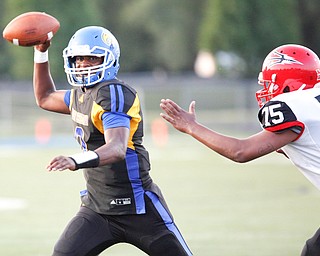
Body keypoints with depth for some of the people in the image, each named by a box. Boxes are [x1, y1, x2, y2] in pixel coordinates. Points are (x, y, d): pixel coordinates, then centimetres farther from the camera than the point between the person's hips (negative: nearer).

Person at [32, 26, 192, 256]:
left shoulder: (113, 93, -19)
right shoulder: (81, 94, 9)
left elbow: (117, 149, -34)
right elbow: (45, 98, 31)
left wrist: (77, 161, -50)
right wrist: (41, 53, 22)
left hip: (137, 207, -8)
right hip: (97, 207, 8)